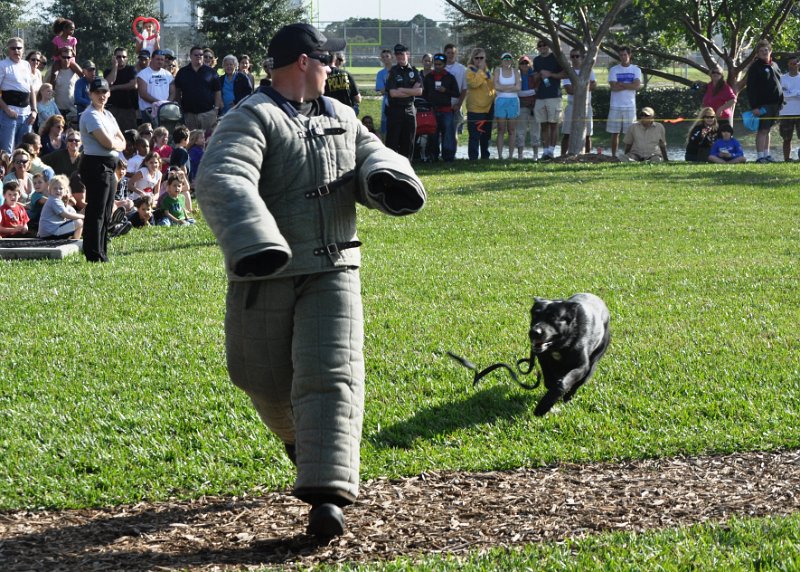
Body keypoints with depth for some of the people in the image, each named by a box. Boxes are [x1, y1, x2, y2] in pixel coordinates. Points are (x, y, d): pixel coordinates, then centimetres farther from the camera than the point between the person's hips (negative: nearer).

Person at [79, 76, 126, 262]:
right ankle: (94, 255, -8)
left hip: (109, 167, 9)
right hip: (95, 165, -9)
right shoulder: (90, 115, -11)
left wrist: (113, 142, -7)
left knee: (106, 213, 11)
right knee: (96, 212, -9)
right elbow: (108, 143, -19)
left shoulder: (107, 115, 17)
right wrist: (116, 143, 1)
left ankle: (101, 252, 17)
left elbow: (122, 143, 13)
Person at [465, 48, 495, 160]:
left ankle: (485, 156, 24)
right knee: (475, 135, -9)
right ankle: (473, 158, -7)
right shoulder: (470, 70, -6)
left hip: (488, 107, 7)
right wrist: (481, 70, -20)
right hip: (475, 108, -7)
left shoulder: (487, 71, 16)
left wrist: (493, 99, 15)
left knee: (486, 135, 14)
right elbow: (474, 83, -25)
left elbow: (492, 86, 27)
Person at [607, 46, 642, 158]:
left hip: (630, 106, 0)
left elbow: (637, 86, -8)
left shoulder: (636, 70, 7)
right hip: (615, 106, 0)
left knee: (629, 133, -1)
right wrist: (629, 86, -7)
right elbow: (613, 87, -8)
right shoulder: (614, 70, 5)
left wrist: (621, 84, -8)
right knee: (615, 133, 2)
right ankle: (613, 156, 7)